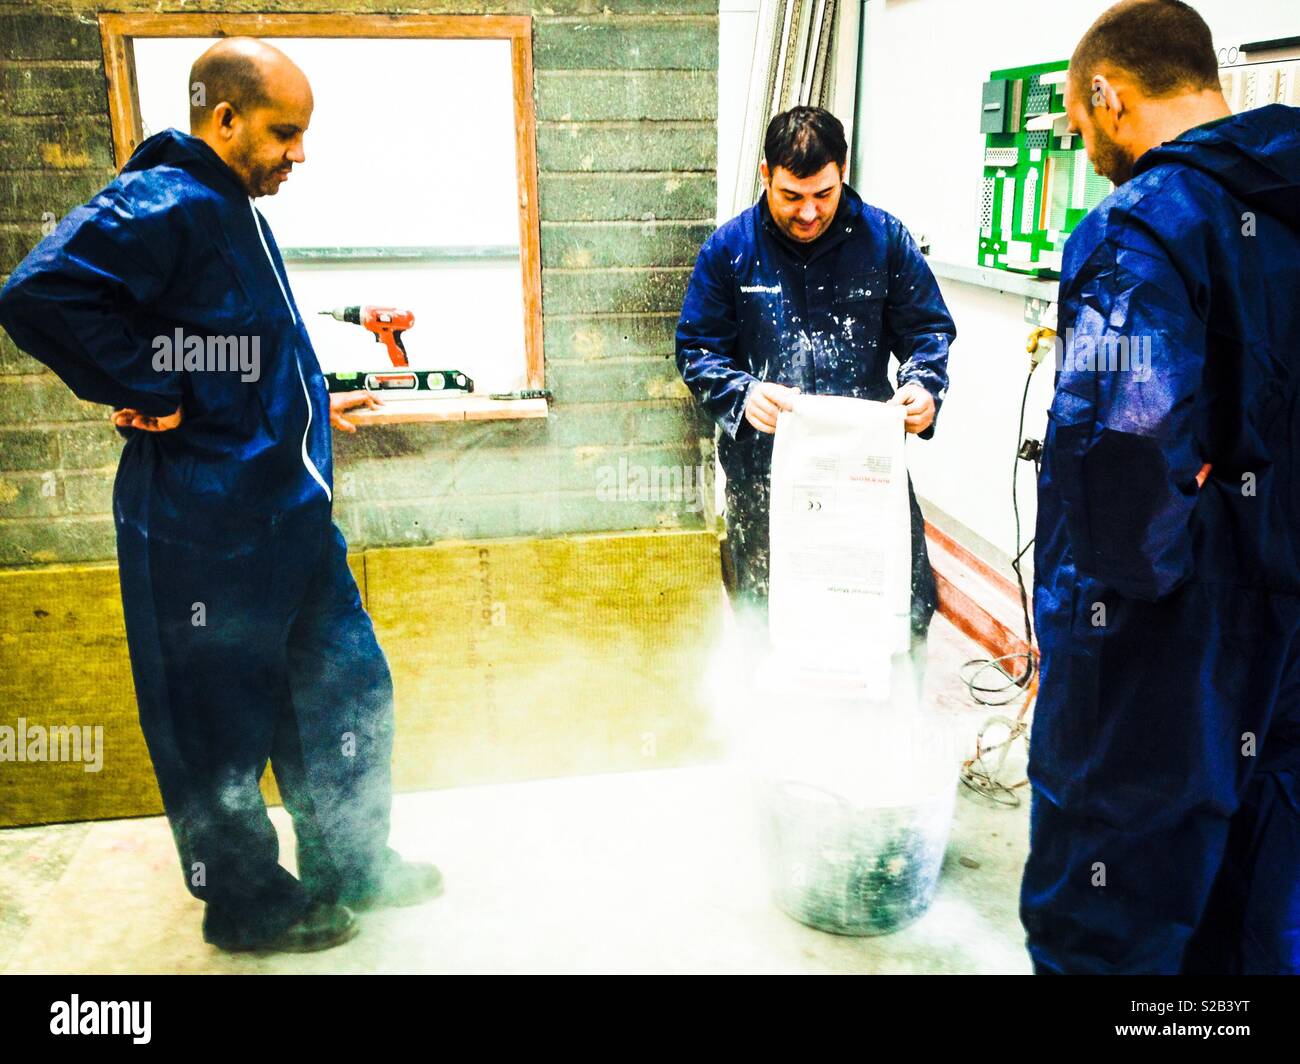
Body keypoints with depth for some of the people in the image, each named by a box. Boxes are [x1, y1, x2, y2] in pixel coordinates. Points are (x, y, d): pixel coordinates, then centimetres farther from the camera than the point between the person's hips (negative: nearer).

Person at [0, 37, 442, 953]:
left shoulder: (237, 211, 15)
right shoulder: (163, 206, -15)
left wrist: (307, 408, 23)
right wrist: (154, 396, -22)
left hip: (290, 512, 10)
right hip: (207, 531, -10)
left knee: (348, 682, 17)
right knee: (224, 719, 6)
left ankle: (350, 861, 34)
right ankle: (248, 902, 24)